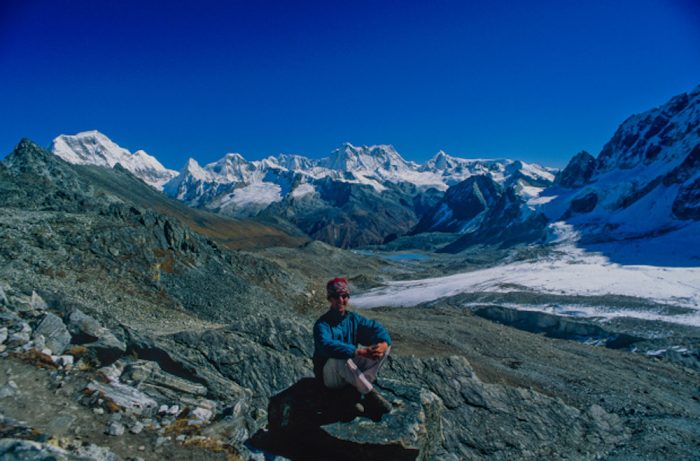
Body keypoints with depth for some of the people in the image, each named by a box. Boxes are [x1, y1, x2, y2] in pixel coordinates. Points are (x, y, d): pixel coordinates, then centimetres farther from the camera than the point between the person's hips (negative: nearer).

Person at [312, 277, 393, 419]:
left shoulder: (353, 318, 2)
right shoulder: (322, 324, -18)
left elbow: (376, 327, -5)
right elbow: (326, 345, -37)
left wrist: (383, 343, -29)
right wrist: (358, 351, -47)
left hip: (351, 372, 6)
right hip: (330, 375, -6)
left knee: (384, 346, -10)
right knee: (342, 358, -40)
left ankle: (358, 392, -22)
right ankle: (372, 395, -29)